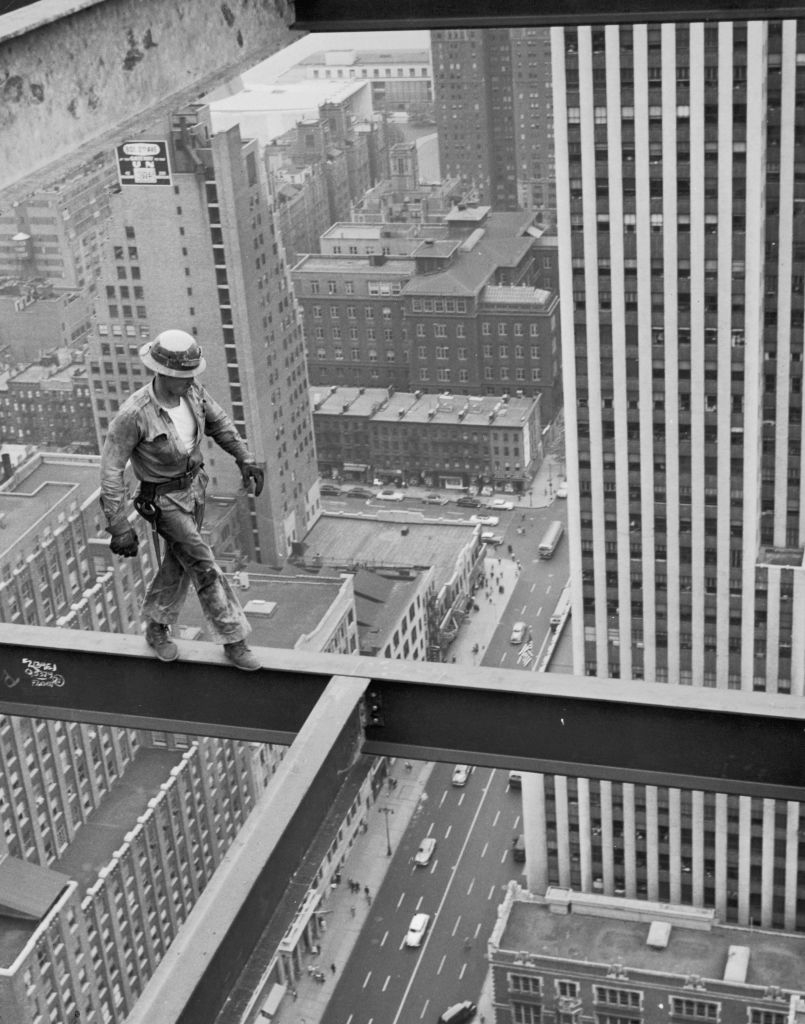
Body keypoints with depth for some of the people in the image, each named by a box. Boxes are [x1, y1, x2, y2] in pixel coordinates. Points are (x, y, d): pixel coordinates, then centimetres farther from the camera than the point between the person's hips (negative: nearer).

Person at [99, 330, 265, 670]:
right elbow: (111, 470, -27)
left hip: (194, 485, 7)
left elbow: (218, 423, 7)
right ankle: (234, 640, 10)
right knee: (205, 568, -5)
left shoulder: (192, 391, -15)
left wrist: (245, 458, 0)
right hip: (163, 499, -6)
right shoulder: (134, 413, -33)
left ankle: (156, 629, 40)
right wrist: (120, 528, -27)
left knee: (179, 564, 19)